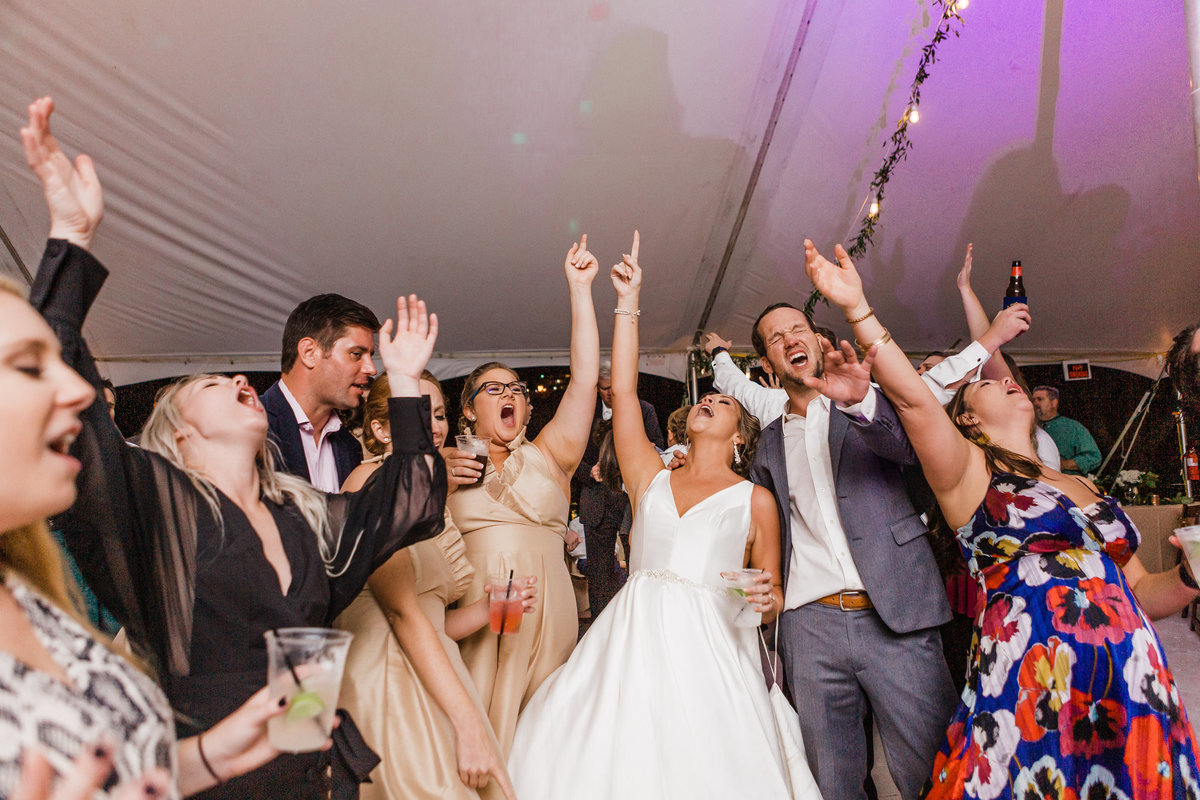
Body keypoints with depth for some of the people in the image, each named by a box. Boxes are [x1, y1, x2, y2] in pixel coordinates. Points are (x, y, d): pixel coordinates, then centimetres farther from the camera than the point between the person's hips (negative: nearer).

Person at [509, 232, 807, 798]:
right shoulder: (651, 479, 16)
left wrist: (766, 598, -11)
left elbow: (771, 596, 14)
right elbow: (623, 392, 9)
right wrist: (628, 304, 11)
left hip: (709, 651, -1)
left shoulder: (755, 500, 12)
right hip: (634, 641, 2)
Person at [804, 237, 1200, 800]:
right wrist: (857, 309, -23)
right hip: (1031, 683, -6)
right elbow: (913, 399, -15)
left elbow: (1141, 594, 23)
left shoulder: (1086, 488, 21)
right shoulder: (968, 470, 3)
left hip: (1132, 684, 6)